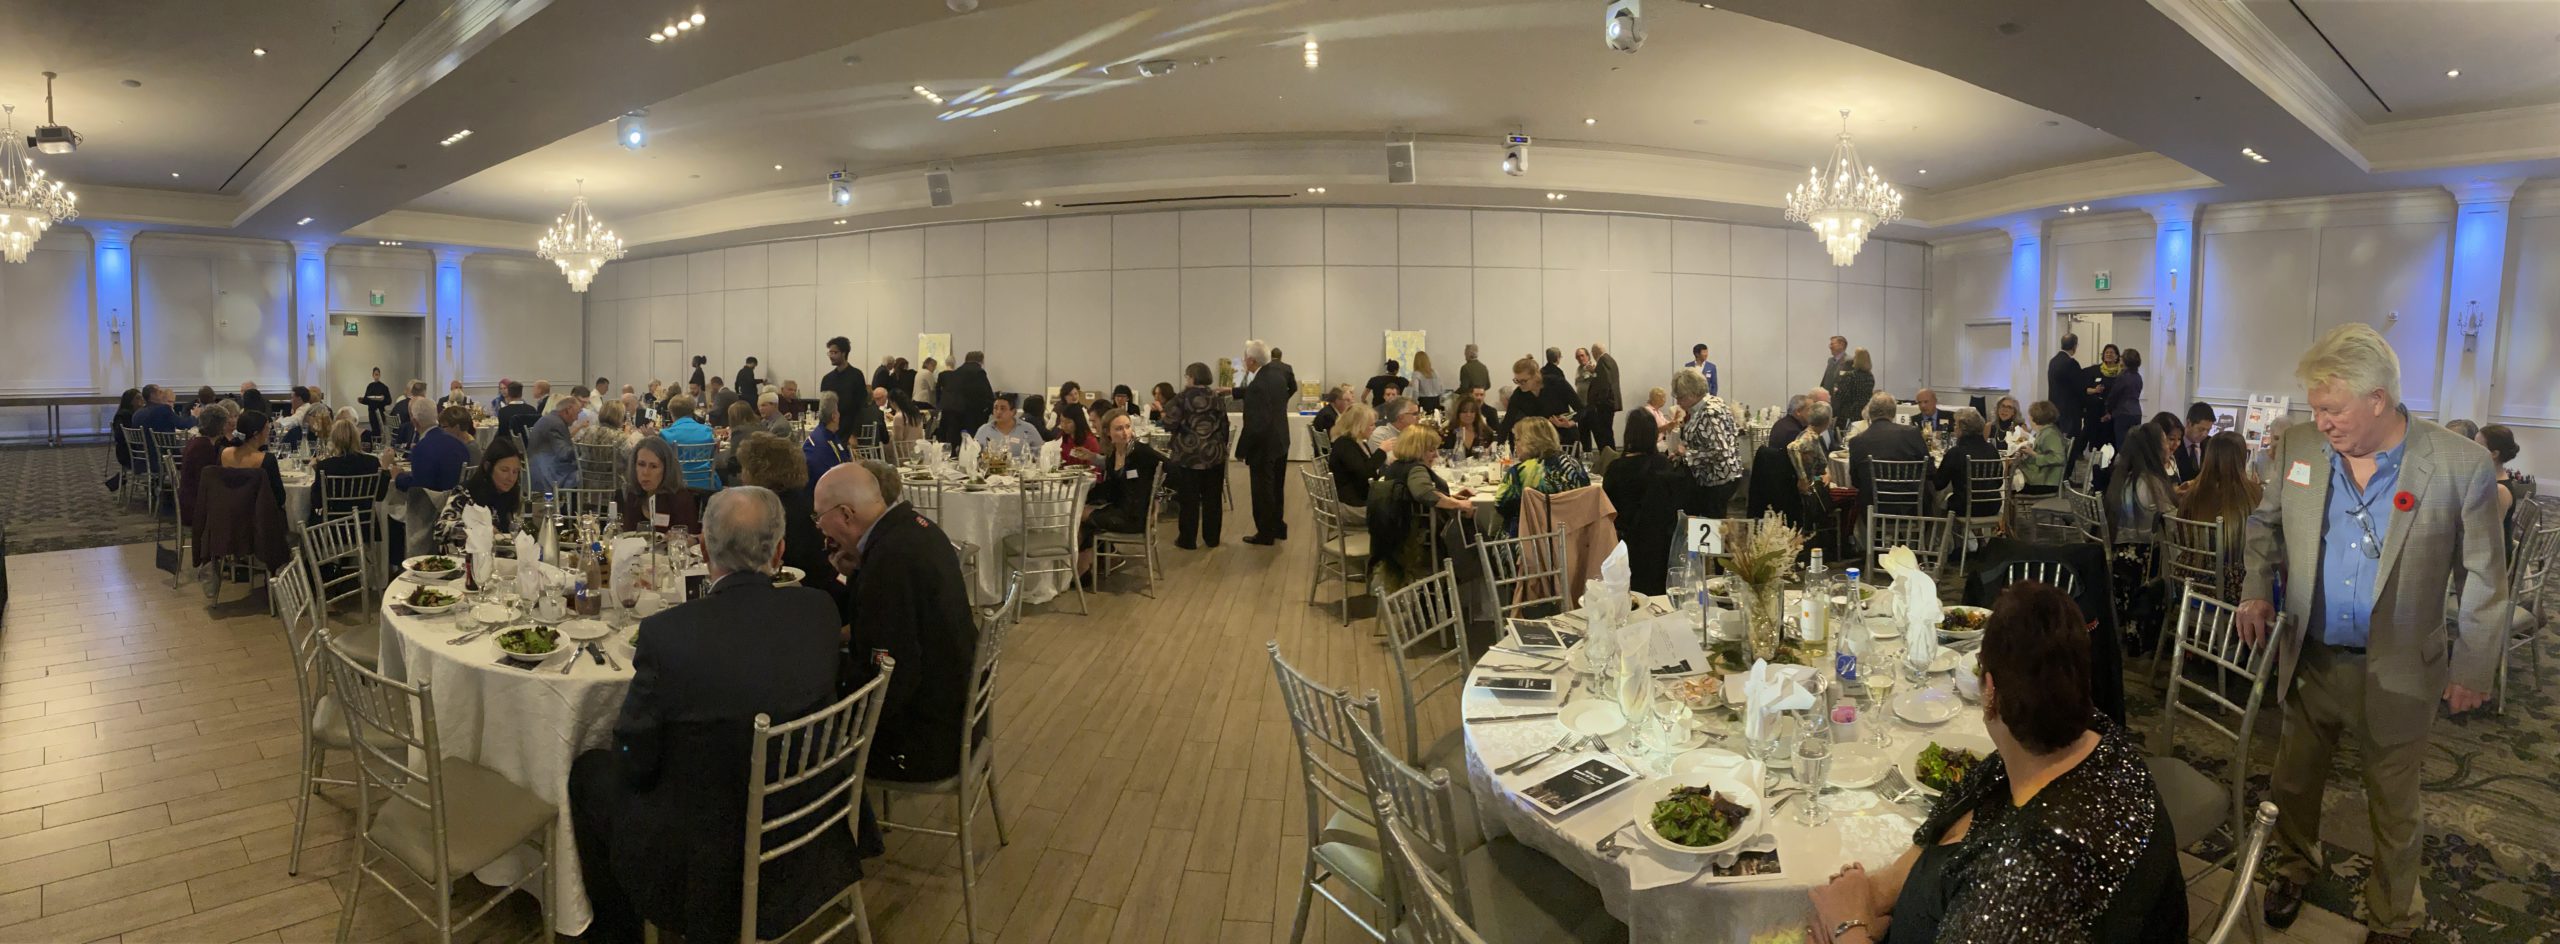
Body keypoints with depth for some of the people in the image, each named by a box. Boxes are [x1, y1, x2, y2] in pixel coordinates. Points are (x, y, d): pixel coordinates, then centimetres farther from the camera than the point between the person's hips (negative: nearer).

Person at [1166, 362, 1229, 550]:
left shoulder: (1182, 398, -8)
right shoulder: (1216, 398, 6)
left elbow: (1170, 424, -11)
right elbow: (1224, 427, 9)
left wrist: (1164, 414, 11)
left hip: (1189, 456, -4)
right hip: (1214, 455, 4)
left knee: (1189, 500, 3)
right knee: (1212, 499, 10)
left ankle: (1188, 540, 8)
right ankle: (1212, 538, 16)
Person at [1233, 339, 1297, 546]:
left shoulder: (1257, 386, -28)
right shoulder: (1278, 370, -2)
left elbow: (1254, 425, -27)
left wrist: (1241, 451, -15)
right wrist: (1232, 391, 22)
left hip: (1264, 446, -9)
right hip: (1281, 440, 9)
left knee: (1262, 491, 5)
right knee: (1277, 488, 19)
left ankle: (1265, 533, 14)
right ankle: (1279, 527, 30)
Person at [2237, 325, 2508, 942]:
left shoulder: (2462, 466, -14)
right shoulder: (2299, 451, -6)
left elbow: (2485, 578, -5)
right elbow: (2265, 524, 12)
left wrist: (2474, 669, -3)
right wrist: (2257, 588, -1)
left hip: (2397, 676, -3)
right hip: (2309, 662, 3)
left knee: (2393, 808, 15)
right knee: (2293, 782, 20)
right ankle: (2293, 868, 45)